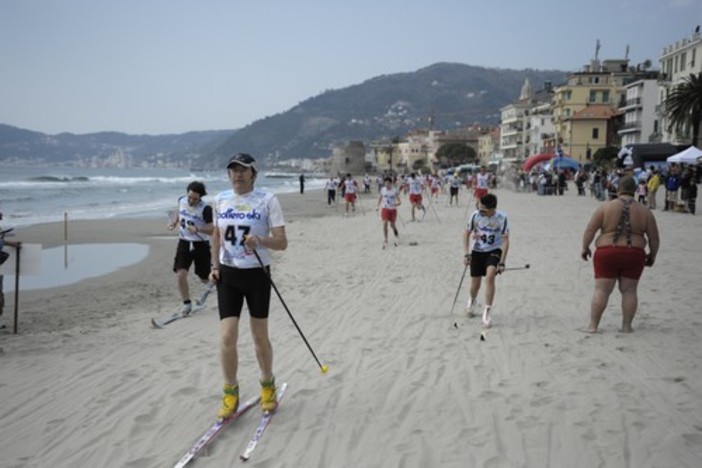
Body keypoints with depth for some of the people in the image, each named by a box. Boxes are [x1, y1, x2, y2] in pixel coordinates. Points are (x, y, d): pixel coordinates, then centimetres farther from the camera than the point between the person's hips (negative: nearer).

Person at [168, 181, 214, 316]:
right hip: (184, 243, 3)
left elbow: (212, 229, -22)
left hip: (201, 245, -3)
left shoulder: (205, 209, -17)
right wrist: (174, 221, 4)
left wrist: (197, 229, -37)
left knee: (204, 278, 10)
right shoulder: (181, 201, -1)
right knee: (180, 274, -13)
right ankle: (187, 303, 4)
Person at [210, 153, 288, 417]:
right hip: (228, 275, 2)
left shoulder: (267, 200, -8)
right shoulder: (220, 200, 4)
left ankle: (268, 386, 33)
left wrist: (260, 240, -29)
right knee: (227, 338, -6)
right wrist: (215, 266, 7)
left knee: (260, 337, 9)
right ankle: (230, 394, 13)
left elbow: (282, 242, -10)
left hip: (257, 274, -2)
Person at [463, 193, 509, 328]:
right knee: (475, 283, 7)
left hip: (494, 251, -1)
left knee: (490, 276, -25)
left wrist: (502, 262, -15)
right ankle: (472, 300, 43)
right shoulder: (475, 215, -18)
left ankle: (487, 311, -14)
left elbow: (505, 240, -12)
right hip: (477, 251, 2)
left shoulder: (502, 218, -20)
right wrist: (466, 254, -8)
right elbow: (467, 233, -3)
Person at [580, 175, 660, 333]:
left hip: (607, 254, -2)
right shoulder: (644, 211, 3)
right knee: (629, 291, 11)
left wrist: (585, 248, 5)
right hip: (634, 255, 2)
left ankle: (593, 325, 2)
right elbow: (654, 238, 6)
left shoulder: (606, 207, -5)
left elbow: (590, 230, -6)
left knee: (601, 290, 2)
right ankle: (626, 326, 13)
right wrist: (652, 255, 19)